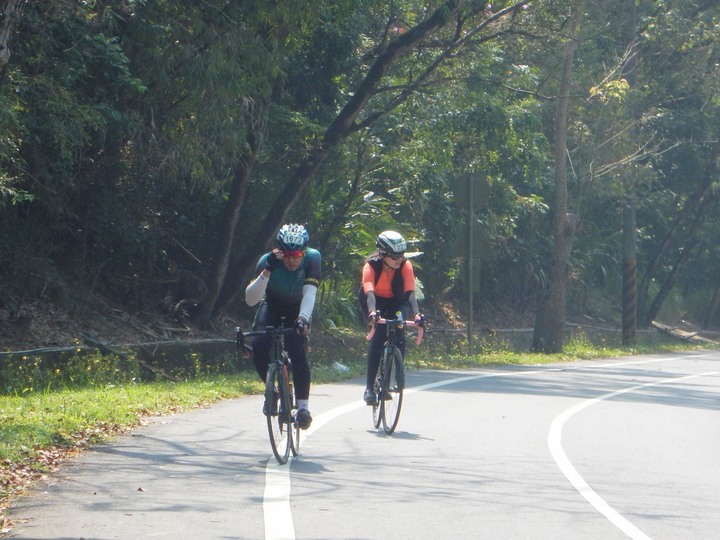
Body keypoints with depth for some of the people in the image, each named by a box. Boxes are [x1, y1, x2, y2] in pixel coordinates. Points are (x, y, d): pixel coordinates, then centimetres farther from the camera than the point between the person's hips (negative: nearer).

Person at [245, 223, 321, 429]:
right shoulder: (268, 261, -29)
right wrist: (267, 272, -50)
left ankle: (303, 406, -17)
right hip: (272, 306, 1)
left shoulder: (312, 258, -28)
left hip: (298, 310, -1)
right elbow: (250, 299, -37)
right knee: (259, 346, -23)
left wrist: (303, 318, -55)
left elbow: (309, 293, -37)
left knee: (297, 350, -24)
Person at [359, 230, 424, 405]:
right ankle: (370, 387, -23)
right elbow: (369, 292, -44)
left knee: (399, 333, -26)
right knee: (378, 335, -24)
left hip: (396, 302, 2)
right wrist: (372, 312, -63)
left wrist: (416, 313, -52)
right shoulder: (371, 266, -29)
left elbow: (410, 292, -35)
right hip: (376, 302, -2)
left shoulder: (405, 265, -24)